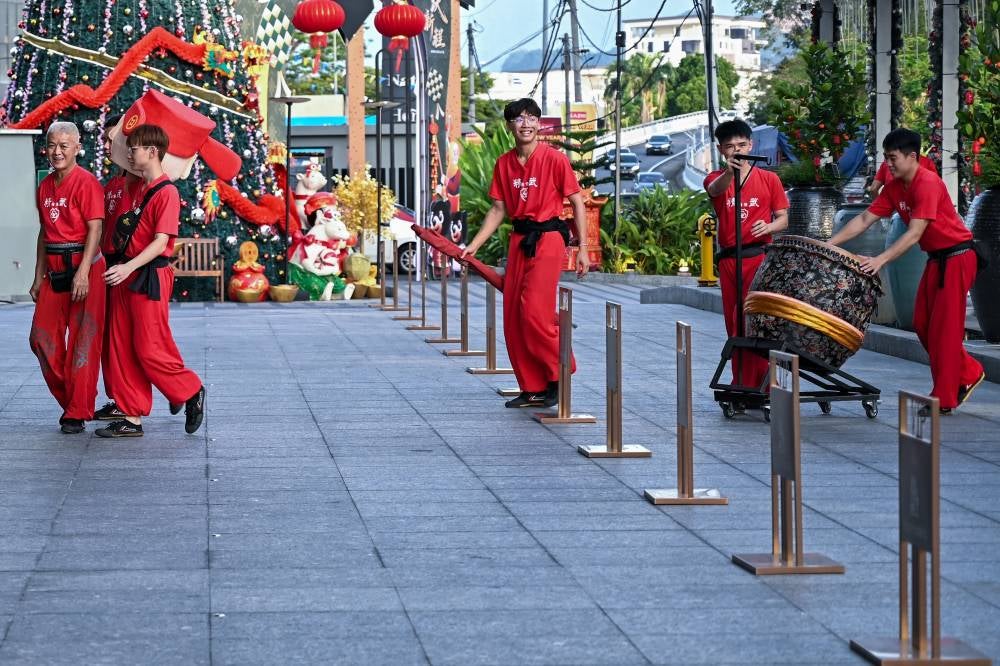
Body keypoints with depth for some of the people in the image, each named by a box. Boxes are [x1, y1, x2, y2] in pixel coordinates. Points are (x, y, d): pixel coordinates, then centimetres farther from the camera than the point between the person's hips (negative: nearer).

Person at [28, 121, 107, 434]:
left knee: (83, 343, -4)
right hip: (54, 272, 8)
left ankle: (77, 413, 1)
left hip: (83, 268, -8)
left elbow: (95, 230, -15)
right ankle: (69, 400, 20)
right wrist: (38, 277, 17)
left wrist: (82, 274, -22)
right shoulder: (45, 186, 13)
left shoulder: (86, 182, -10)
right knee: (42, 338, 6)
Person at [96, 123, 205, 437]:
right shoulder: (140, 190, 16)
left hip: (150, 278, -9)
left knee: (150, 349, -6)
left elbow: (161, 241, -19)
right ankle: (132, 417, 11)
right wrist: (123, 268, 10)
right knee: (122, 349, 6)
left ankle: (191, 393, 14)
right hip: (126, 276, 9)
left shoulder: (166, 192, -13)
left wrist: (129, 267, -27)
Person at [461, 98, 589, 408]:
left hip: (547, 240, -6)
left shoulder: (554, 159, -8)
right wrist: (474, 245, 5)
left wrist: (582, 249, -6)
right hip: (518, 240, 6)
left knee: (535, 312, -15)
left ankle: (559, 379, 2)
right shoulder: (504, 164, 8)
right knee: (513, 316, 4)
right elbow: (498, 210, 14)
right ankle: (532, 388, 13)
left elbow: (577, 203, -4)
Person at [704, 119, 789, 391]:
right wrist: (729, 172, -41)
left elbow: (783, 218, 7)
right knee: (733, 324, 8)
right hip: (727, 259, 3)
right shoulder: (716, 178, 7)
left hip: (758, 257, -3)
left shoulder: (769, 179, 4)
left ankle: (756, 385, -14)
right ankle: (740, 385, 16)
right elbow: (715, 189, -18)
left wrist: (768, 227, -17)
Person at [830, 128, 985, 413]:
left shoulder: (928, 184, -23)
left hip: (957, 257, -9)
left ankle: (944, 400, -1)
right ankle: (969, 374, 23)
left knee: (943, 327, -7)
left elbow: (914, 234, -29)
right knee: (923, 325, 10)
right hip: (935, 259, 9)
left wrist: (880, 260, -36)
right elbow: (864, 220, 2)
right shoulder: (894, 188, 3)